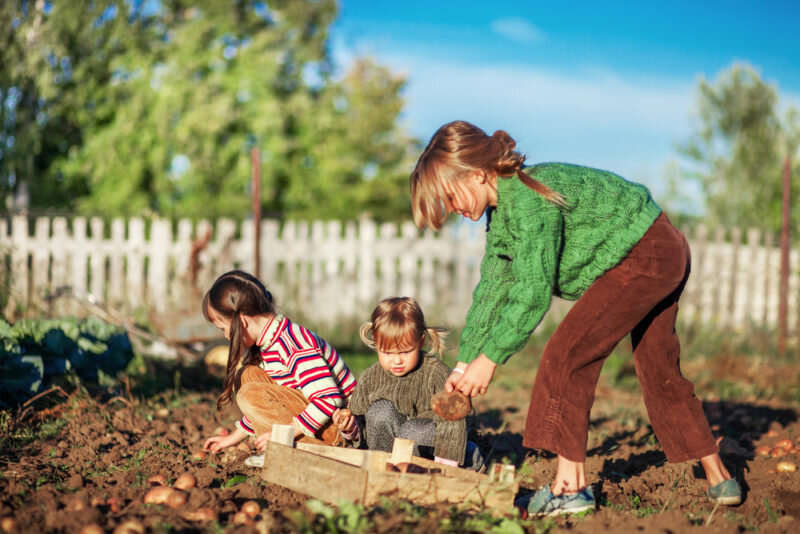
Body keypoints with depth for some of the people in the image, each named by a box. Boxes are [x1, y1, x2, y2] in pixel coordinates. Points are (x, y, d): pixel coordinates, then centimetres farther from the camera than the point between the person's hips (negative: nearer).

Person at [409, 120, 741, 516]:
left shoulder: (529, 199, -27)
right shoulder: (501, 211, 5)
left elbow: (532, 294, -28)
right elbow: (491, 289, 8)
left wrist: (489, 359, -21)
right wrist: (464, 364, 4)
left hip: (645, 256, -11)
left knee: (567, 355, -13)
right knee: (660, 372, 17)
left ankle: (570, 485, -11)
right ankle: (719, 479, 26)